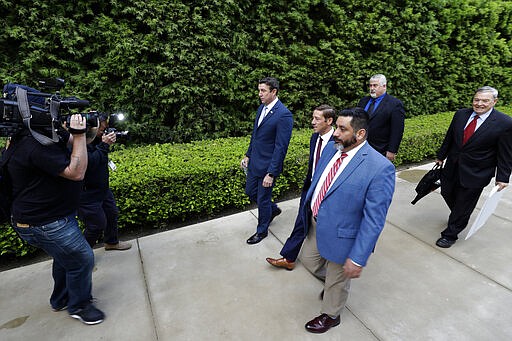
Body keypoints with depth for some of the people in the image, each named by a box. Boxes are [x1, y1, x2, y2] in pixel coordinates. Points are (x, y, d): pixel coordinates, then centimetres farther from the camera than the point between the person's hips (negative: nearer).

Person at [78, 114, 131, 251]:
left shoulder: (94, 137, 2)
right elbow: (90, 163, -32)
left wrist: (107, 143, -7)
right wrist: (104, 145, -27)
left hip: (102, 187, 10)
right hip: (88, 194, -9)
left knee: (112, 214, 22)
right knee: (97, 224, 2)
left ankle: (111, 242, 44)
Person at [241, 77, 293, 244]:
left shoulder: (284, 115, -20)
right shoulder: (261, 108, 7)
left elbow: (280, 147, -22)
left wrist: (271, 173, -22)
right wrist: (248, 155, 15)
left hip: (267, 165, -8)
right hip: (254, 162, 8)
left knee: (263, 199, 8)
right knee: (250, 192, 20)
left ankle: (262, 230, 33)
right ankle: (273, 209, 46)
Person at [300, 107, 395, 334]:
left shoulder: (380, 168, -27)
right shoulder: (331, 148, -6)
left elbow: (374, 220, -24)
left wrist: (358, 258, -21)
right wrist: (308, 210, 17)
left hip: (341, 235, -6)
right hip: (316, 224, 7)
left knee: (337, 280, 19)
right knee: (308, 259, 27)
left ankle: (330, 316, 50)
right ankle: (331, 282, 58)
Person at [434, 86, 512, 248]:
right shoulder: (461, 114, -2)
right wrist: (441, 157, 14)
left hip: (475, 173, -4)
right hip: (452, 167, 5)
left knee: (464, 204, 6)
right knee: (447, 194, 18)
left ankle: (450, 234, 23)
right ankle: (459, 217, 47)